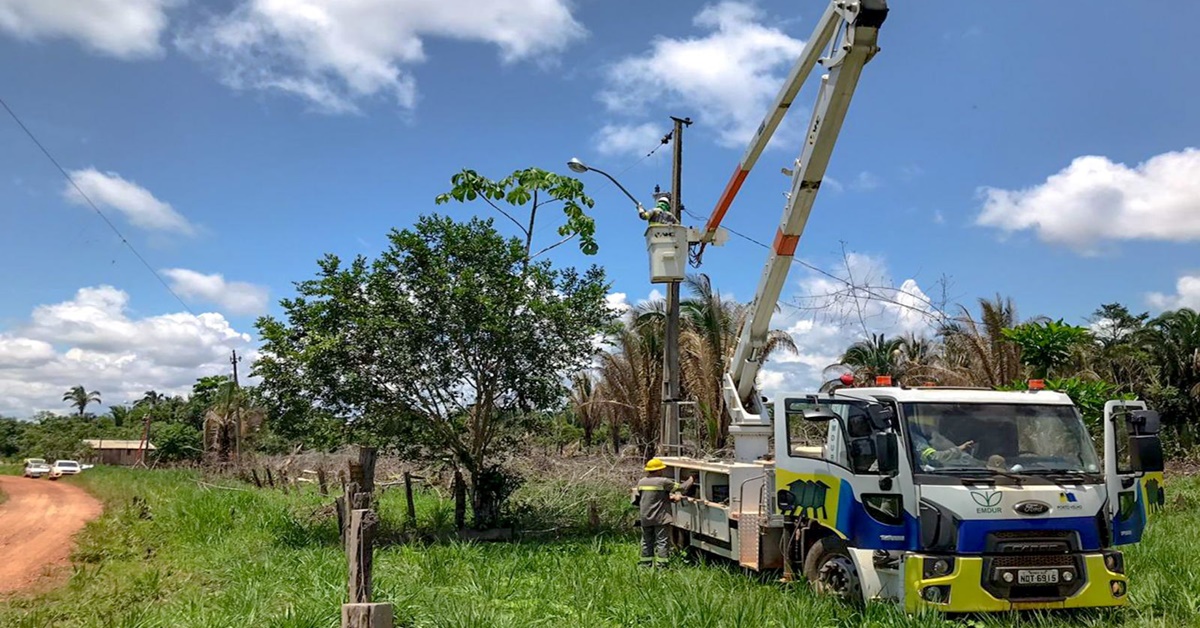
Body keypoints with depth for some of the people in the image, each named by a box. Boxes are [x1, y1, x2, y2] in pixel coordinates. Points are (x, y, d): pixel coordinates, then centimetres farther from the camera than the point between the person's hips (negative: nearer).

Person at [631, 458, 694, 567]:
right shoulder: (663, 482, -13)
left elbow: (635, 500, 6)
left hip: (645, 519, 5)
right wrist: (691, 480, 10)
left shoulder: (641, 482, 3)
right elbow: (682, 488, -6)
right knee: (662, 542, 0)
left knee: (647, 542, 15)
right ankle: (661, 565, -4)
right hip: (661, 518, -5)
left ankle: (646, 564, 20)